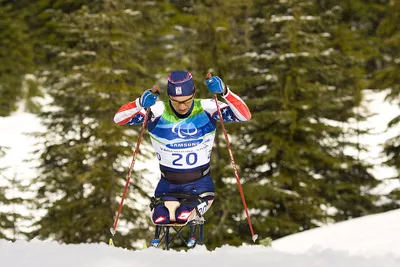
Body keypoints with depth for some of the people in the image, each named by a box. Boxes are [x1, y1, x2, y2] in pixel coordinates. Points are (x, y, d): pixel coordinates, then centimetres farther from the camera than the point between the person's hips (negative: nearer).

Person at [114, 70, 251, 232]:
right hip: (168, 185, 1)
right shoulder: (157, 111, -9)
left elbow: (244, 115, -15)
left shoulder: (206, 109, -8)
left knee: (183, 215, -29)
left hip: (200, 184, -1)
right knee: (160, 218, -23)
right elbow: (119, 119, -12)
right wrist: (140, 104, -32)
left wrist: (224, 92, -31)